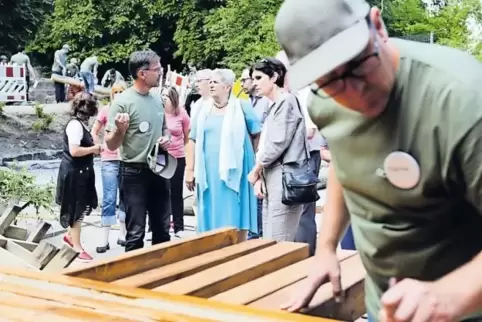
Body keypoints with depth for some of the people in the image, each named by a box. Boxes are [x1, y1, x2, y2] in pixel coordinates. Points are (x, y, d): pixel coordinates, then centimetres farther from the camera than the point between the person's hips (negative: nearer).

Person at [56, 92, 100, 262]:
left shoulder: (81, 123, 9)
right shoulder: (75, 124, -20)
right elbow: (74, 151, -27)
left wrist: (93, 147, -1)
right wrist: (94, 149, -16)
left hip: (81, 172, 10)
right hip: (74, 173, -10)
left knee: (85, 206, 18)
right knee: (77, 208, 1)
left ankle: (70, 235, 35)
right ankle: (77, 248, 12)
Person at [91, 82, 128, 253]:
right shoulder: (106, 110, 0)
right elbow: (94, 132, 8)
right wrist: (102, 148, -1)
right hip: (110, 161, -2)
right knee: (109, 199, -2)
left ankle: (123, 235, 22)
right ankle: (105, 240, 2)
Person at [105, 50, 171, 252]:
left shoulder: (157, 99, 6)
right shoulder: (122, 101, -13)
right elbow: (111, 145, -12)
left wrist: (166, 138, 0)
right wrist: (120, 130, -32)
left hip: (159, 170, 7)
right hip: (134, 173, -6)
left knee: (162, 229, 15)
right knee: (136, 232, 1)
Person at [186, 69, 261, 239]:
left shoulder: (241, 106, -1)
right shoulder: (203, 108, 8)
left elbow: (258, 135, 3)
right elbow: (194, 140, 10)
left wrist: (257, 163, 3)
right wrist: (190, 169, 7)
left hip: (234, 171, -3)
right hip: (209, 172, 3)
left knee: (235, 217, 1)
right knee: (212, 217, 7)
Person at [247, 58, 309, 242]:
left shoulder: (286, 101, -6)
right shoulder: (273, 106, 20)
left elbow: (278, 142, -14)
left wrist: (256, 170, -2)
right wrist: (260, 177, 6)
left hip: (284, 178, -9)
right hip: (272, 180, 9)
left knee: (278, 243, -10)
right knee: (268, 241, 9)